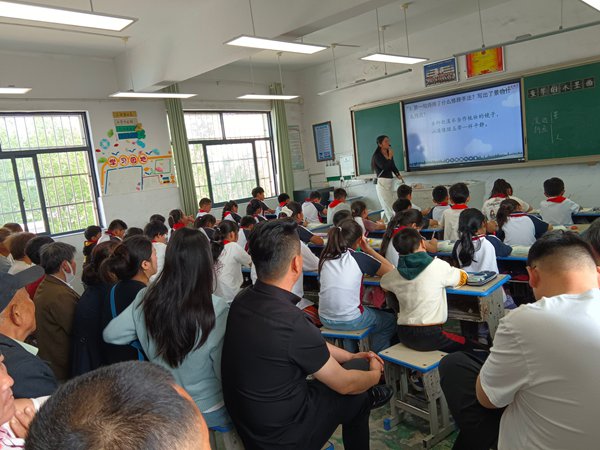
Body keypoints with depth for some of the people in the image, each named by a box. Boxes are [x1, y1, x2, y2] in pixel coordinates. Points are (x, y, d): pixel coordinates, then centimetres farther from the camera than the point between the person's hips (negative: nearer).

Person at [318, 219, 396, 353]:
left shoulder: (325, 258, 1)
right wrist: (368, 249, 3)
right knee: (390, 321, 22)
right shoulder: (359, 258, -11)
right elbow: (391, 271, -3)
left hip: (325, 320, 5)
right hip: (350, 321, -5)